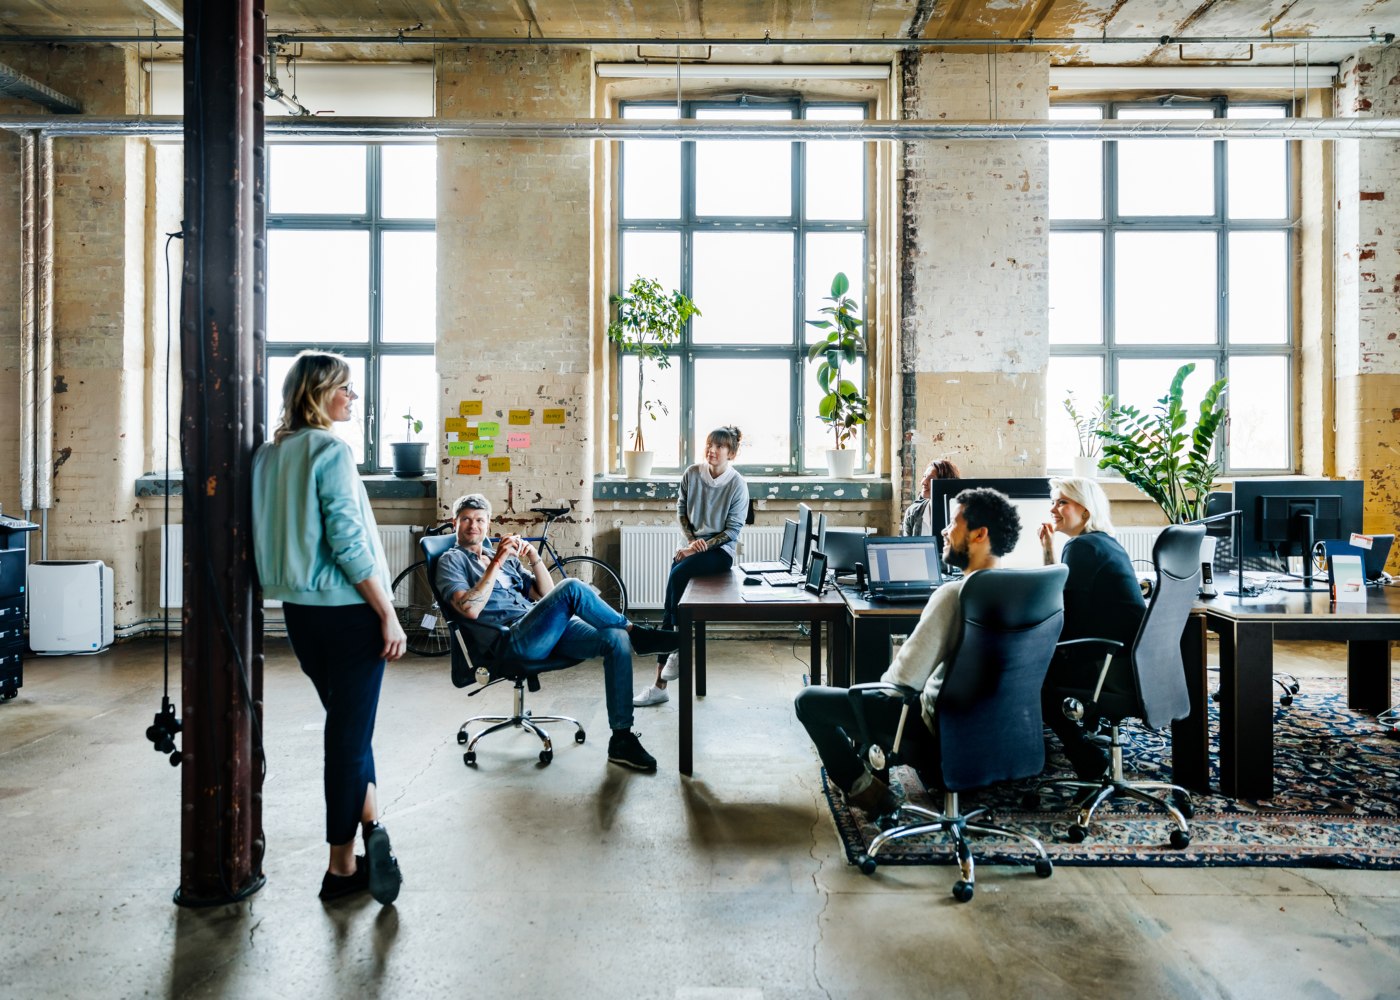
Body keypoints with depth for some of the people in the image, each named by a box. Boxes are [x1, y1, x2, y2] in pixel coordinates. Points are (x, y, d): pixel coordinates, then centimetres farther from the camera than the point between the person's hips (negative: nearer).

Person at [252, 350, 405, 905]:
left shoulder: (268, 453, 9)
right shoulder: (331, 450, -14)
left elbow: (272, 536, 14)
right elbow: (349, 542, -20)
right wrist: (389, 615, -16)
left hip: (298, 610, 8)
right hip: (347, 610, -8)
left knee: (345, 721, 20)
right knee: (350, 732, 4)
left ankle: (371, 824, 20)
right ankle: (341, 864, 16)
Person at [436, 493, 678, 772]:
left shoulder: (505, 556, 28)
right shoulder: (453, 560, 11)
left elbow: (545, 595, 20)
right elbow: (470, 609, -9)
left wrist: (534, 558, 5)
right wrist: (496, 563, -11)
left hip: (548, 631, 7)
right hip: (512, 639, -6)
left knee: (617, 640, -17)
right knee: (572, 588, -30)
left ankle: (622, 739, -16)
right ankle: (636, 634, -10)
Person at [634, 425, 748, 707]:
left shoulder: (737, 484, -9)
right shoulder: (692, 474, 1)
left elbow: (732, 531, -9)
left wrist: (699, 547, -16)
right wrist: (691, 539, -4)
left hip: (720, 551, -4)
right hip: (692, 546, 4)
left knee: (678, 574, -32)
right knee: (669, 605, -13)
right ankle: (659, 685, -11)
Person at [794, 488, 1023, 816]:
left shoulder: (953, 594, -28)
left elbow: (904, 678, -25)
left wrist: (884, 681, -1)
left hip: (939, 733, -8)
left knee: (810, 700, 1)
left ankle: (864, 789, 6)